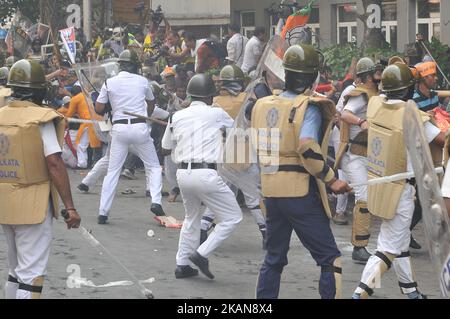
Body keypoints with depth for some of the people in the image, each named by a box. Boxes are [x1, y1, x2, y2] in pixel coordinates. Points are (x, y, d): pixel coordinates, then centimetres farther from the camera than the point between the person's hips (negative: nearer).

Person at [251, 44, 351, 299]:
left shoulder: (263, 106, 8)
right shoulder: (308, 108, -12)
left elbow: (258, 147, 13)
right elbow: (307, 147, -26)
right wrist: (331, 179, -18)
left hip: (271, 192, 7)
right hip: (301, 192, -7)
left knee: (274, 258, 18)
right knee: (330, 259, -1)